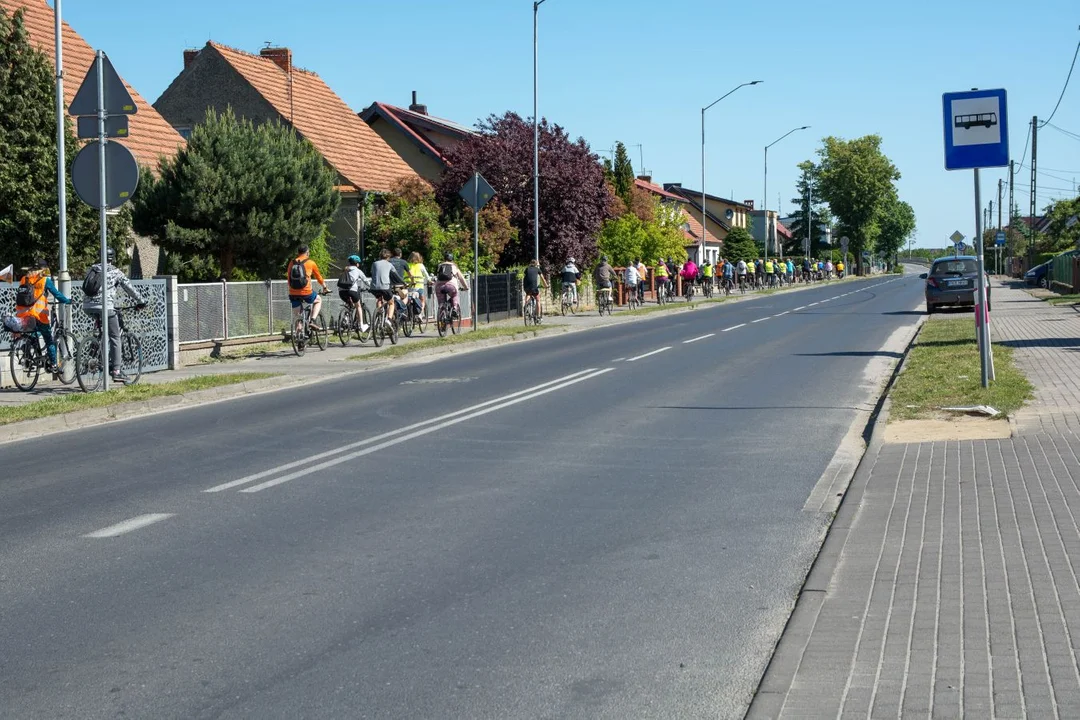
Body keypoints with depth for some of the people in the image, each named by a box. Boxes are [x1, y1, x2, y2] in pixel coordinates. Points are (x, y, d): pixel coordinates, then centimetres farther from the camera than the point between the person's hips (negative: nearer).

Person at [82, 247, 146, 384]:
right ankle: (116, 370, -2)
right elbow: (129, 288, 10)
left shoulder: (91, 269, 17)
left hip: (87, 307, 5)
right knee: (115, 337, 2)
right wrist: (140, 301, 22)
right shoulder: (116, 272, 5)